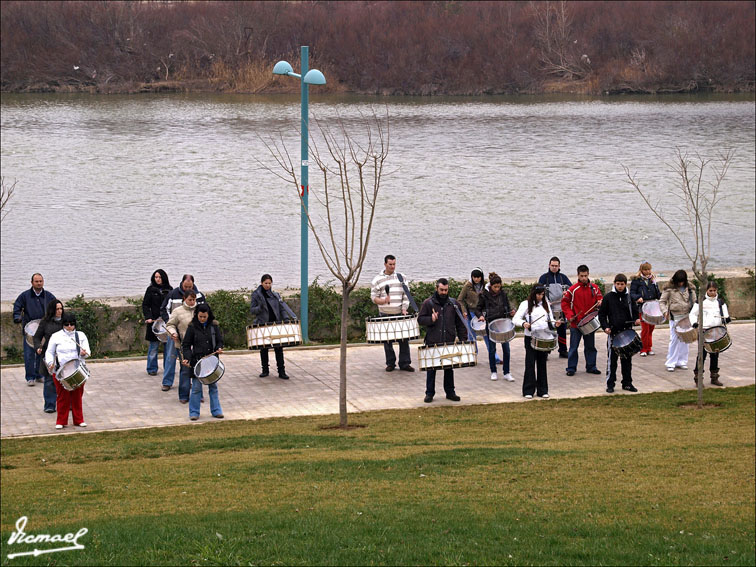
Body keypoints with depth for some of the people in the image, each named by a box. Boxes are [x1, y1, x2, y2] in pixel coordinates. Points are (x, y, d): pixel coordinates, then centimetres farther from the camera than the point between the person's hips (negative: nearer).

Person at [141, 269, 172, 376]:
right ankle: (152, 369, 9)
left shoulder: (169, 290, 8)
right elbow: (145, 305, 1)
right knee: (154, 346, 1)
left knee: (168, 346, 4)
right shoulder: (151, 290, 3)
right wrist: (148, 317, -12)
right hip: (154, 321, -2)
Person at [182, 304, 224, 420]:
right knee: (196, 388, -1)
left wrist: (219, 348, -12)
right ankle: (194, 412, 7)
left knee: (213, 386, 8)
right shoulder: (192, 327, -2)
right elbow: (186, 345, 0)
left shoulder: (214, 326, 3)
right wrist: (187, 358, -15)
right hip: (197, 361, -2)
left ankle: (216, 410, 18)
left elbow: (219, 341, 10)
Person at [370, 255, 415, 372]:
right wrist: (383, 301, -20)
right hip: (385, 315, -1)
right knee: (387, 341, 4)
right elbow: (373, 297, 0)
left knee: (404, 340, 0)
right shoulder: (377, 280, 1)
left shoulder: (401, 277, 8)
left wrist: (404, 308, -4)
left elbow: (406, 294, 8)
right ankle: (390, 363, 15)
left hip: (400, 314, 1)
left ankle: (405, 363, 7)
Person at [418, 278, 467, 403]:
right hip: (432, 342, -2)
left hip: (449, 342, 2)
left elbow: (460, 323, 11)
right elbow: (420, 319, 1)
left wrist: (463, 339, 5)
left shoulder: (453, 304, 8)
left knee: (449, 369, 9)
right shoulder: (428, 303, 1)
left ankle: (450, 392, 18)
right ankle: (429, 393, 12)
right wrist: (431, 319, -18)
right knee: (431, 369, 3)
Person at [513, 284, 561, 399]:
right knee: (530, 364, -2)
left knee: (542, 364, 8)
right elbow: (515, 319, -7)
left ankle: (543, 390, 14)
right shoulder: (526, 304, -1)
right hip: (531, 338, -4)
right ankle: (528, 391, 3)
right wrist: (523, 324, -27)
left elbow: (550, 319, 16)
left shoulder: (546, 304, 12)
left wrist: (555, 324, -7)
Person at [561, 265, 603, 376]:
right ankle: (571, 368, 8)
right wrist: (569, 315, -14)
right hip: (576, 323, -3)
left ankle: (591, 366, 21)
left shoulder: (594, 288, 3)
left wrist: (600, 302, -11)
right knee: (573, 347, 2)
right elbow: (565, 303, -3)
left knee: (590, 346, 11)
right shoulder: (573, 289, -7)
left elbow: (599, 298, 14)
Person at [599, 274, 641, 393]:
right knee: (612, 359, -1)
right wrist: (605, 326, -11)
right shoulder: (609, 297, -1)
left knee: (627, 359, 8)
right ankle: (610, 384, 5)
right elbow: (602, 314, 2)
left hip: (627, 331, 2)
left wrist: (636, 320, -9)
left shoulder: (629, 297, 5)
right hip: (613, 332, -2)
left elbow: (635, 312, 12)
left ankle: (627, 383, 17)